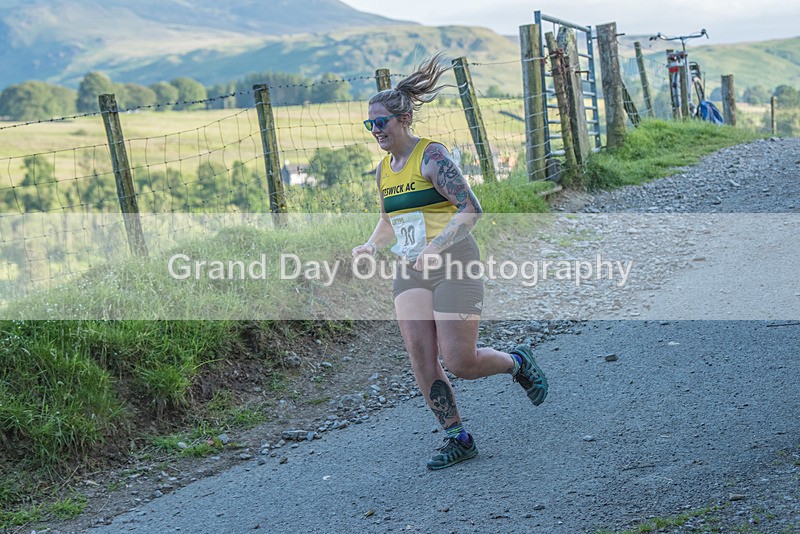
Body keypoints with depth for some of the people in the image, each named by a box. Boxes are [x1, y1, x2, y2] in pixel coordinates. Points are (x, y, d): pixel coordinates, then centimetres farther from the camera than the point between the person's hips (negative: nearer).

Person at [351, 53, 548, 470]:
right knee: (421, 361, -5)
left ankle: (518, 363, 23)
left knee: (459, 362, -7)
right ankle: (458, 439, 7)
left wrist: (435, 248, -28)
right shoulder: (383, 170, 12)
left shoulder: (431, 156, -10)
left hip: (453, 265, -7)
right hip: (410, 273, 7)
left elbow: (471, 209, -17)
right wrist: (371, 245, 6)